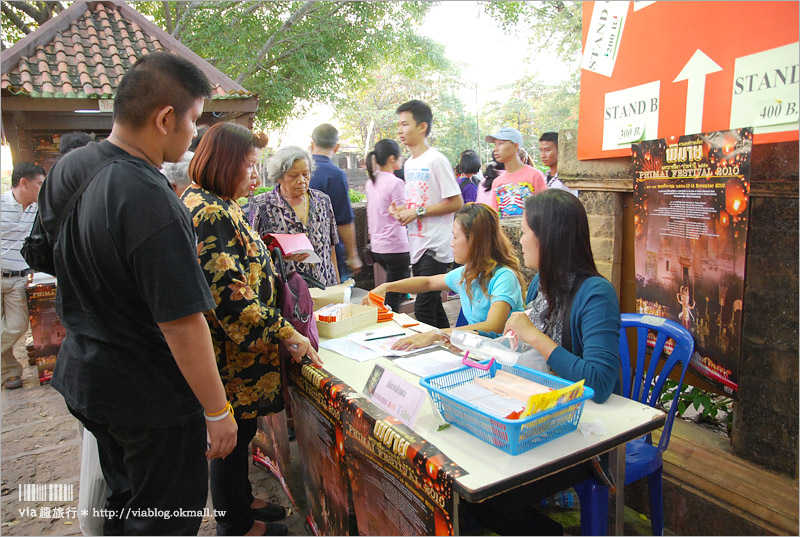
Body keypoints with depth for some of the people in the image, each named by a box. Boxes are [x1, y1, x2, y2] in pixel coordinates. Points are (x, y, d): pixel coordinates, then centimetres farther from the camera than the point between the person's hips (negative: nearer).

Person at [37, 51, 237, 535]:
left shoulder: (68, 167, -1)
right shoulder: (151, 203, -30)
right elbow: (183, 323, -27)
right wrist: (218, 411, -17)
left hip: (83, 377, 9)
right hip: (151, 396, -8)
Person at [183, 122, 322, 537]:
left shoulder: (212, 203, 11)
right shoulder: (211, 212, -23)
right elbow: (229, 293, -28)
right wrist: (285, 333, -23)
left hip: (236, 346, 10)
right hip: (230, 353, -10)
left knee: (238, 431, 23)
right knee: (231, 436, 8)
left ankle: (240, 503, 43)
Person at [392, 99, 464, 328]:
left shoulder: (436, 160, -12)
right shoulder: (408, 164, 14)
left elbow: (456, 203, -15)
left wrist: (418, 212, -16)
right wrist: (401, 210, 3)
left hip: (435, 246, -9)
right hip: (417, 245, 9)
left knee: (423, 310, -10)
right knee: (432, 305, 16)